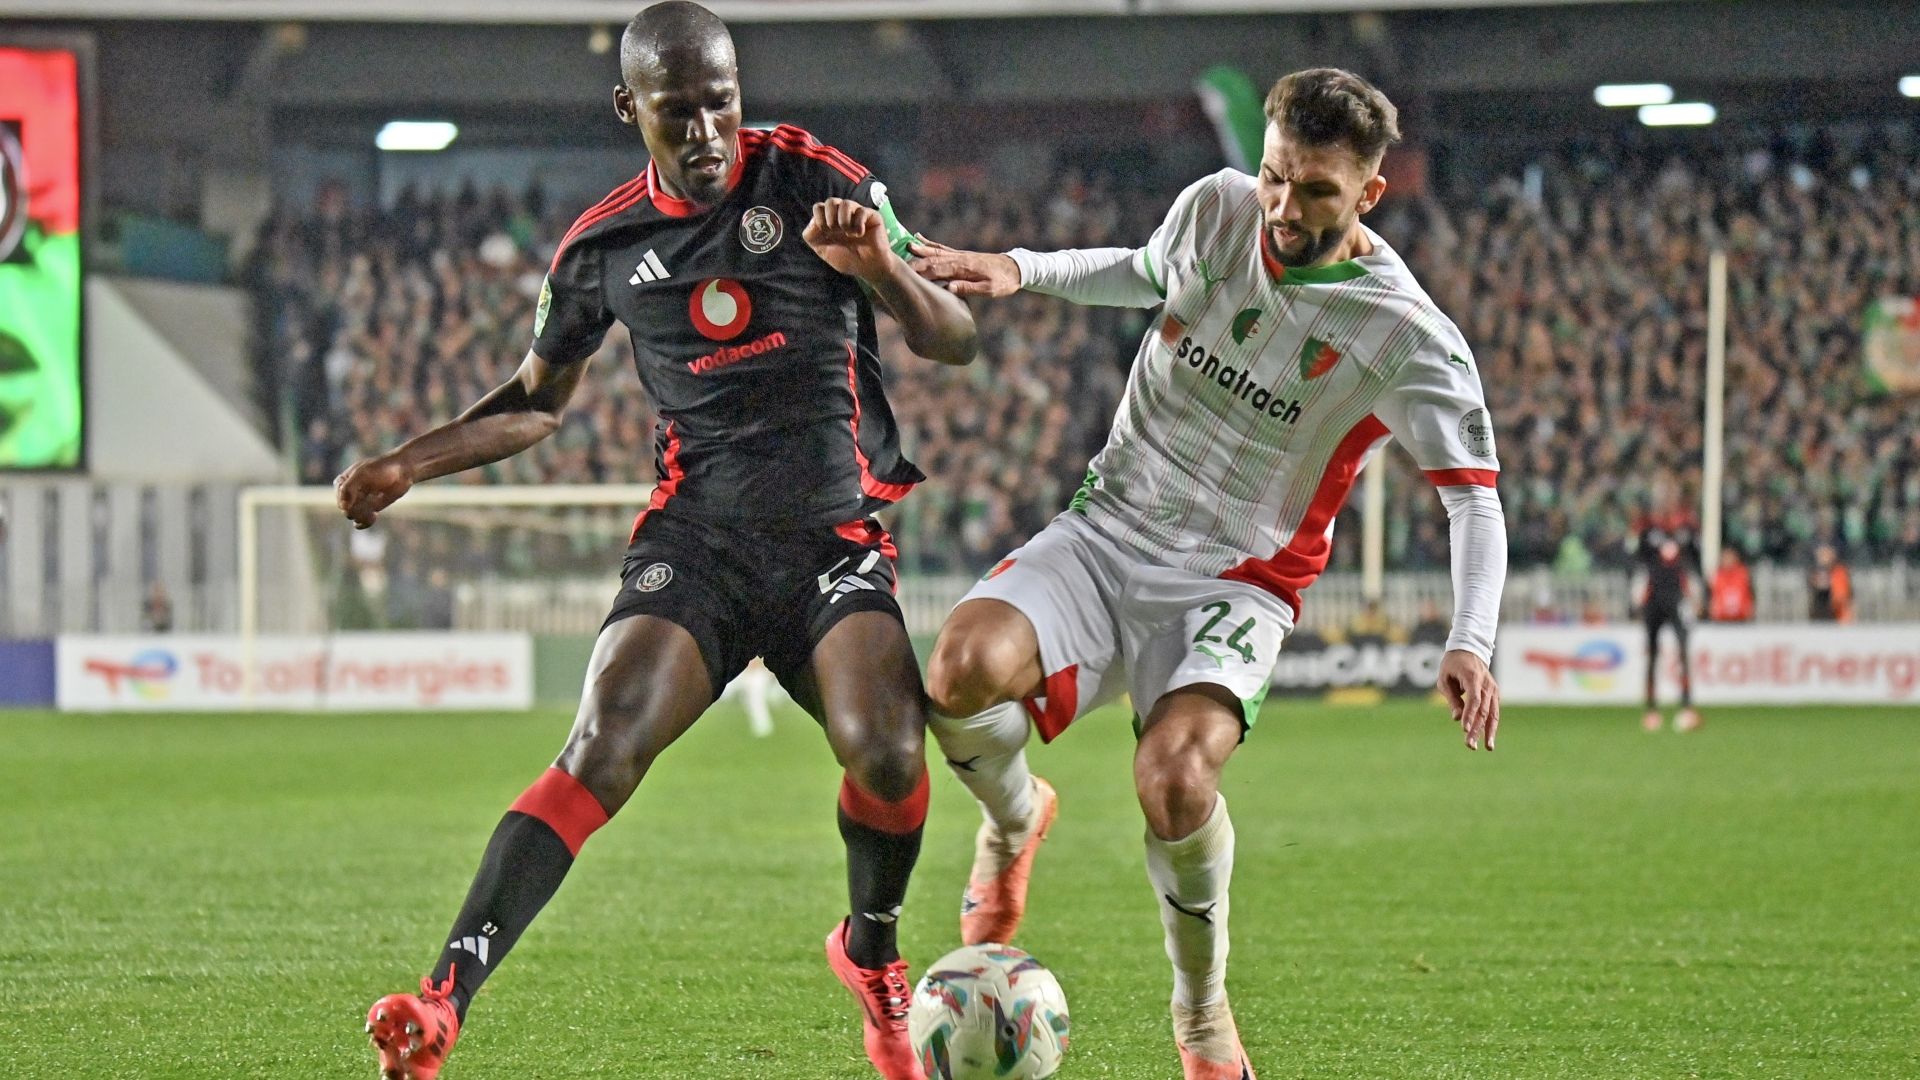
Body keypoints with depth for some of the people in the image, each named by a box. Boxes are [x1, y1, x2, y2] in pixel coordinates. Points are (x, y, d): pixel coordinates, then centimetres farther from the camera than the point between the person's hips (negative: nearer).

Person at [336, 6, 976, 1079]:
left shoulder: (816, 181, 1)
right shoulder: (603, 246, 8)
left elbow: (954, 343, 2)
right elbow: (536, 401, 25)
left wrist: (882, 267, -19)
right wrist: (404, 465, 12)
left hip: (837, 538, -1)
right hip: (695, 538, 1)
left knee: (888, 753, -25)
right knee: (602, 748, -23)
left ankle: (872, 952, 9)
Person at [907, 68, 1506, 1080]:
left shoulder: (1409, 341, -14)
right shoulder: (1216, 210, -3)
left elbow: (1475, 500, -10)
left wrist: (1469, 642, -25)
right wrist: (1021, 270, 6)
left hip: (1234, 580, -3)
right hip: (1105, 531, 3)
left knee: (1174, 778, -32)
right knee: (964, 666, -28)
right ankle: (1014, 819, 9)